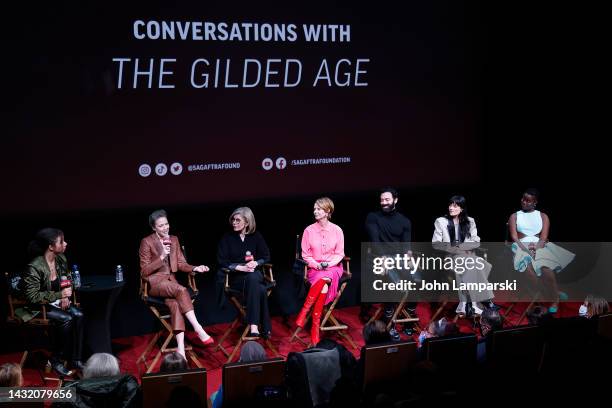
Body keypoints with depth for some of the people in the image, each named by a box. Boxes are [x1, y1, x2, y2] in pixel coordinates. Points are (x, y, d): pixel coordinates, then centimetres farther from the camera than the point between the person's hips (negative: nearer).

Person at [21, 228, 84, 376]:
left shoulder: (61, 259, -3)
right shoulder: (34, 268, -27)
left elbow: (68, 280, 16)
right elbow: (32, 297, -27)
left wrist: (65, 297, -4)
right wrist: (59, 295, -27)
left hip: (57, 301, 7)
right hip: (38, 306, -7)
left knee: (78, 315, -19)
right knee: (66, 319, -27)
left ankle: (75, 359, -10)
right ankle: (56, 360, -10)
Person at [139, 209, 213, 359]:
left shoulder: (174, 240, 12)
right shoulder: (147, 242, -3)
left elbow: (181, 263, 12)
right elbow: (144, 271, -6)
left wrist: (194, 268, -8)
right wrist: (161, 257, -16)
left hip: (171, 281, 4)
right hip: (155, 283, -4)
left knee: (175, 303, -31)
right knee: (181, 290, -34)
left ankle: (181, 348, -42)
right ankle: (199, 330, -35)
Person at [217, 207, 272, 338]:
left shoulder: (256, 236, 11)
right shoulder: (227, 238, 4)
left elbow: (266, 257, 12)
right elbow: (222, 261, -2)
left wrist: (256, 263, -10)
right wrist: (240, 267, -16)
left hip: (254, 274, 2)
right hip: (235, 277, -2)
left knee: (253, 279, -39)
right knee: (260, 289, -34)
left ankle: (254, 326, -43)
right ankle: (264, 328, -36)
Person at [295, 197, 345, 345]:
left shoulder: (337, 230, 3)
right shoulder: (309, 230, 3)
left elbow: (339, 254, 4)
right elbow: (305, 254, 4)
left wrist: (329, 264, -14)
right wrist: (316, 264, -14)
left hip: (333, 267, 0)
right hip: (315, 268, 0)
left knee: (324, 279, -37)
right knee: (323, 286, -34)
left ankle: (304, 312, -33)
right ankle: (315, 326, -30)